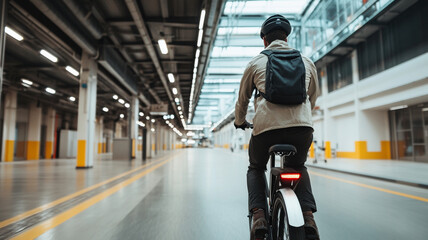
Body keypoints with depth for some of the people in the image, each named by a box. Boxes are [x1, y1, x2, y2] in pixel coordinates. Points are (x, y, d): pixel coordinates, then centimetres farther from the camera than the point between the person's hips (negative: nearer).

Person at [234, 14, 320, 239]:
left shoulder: (255, 62, 12)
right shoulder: (306, 61, 18)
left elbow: (242, 99, 20)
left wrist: (240, 122, 37)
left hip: (266, 126, -2)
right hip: (302, 126, 2)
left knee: (256, 168, 25)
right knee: (298, 167, 29)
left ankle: (258, 214, 5)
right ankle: (308, 215, 10)